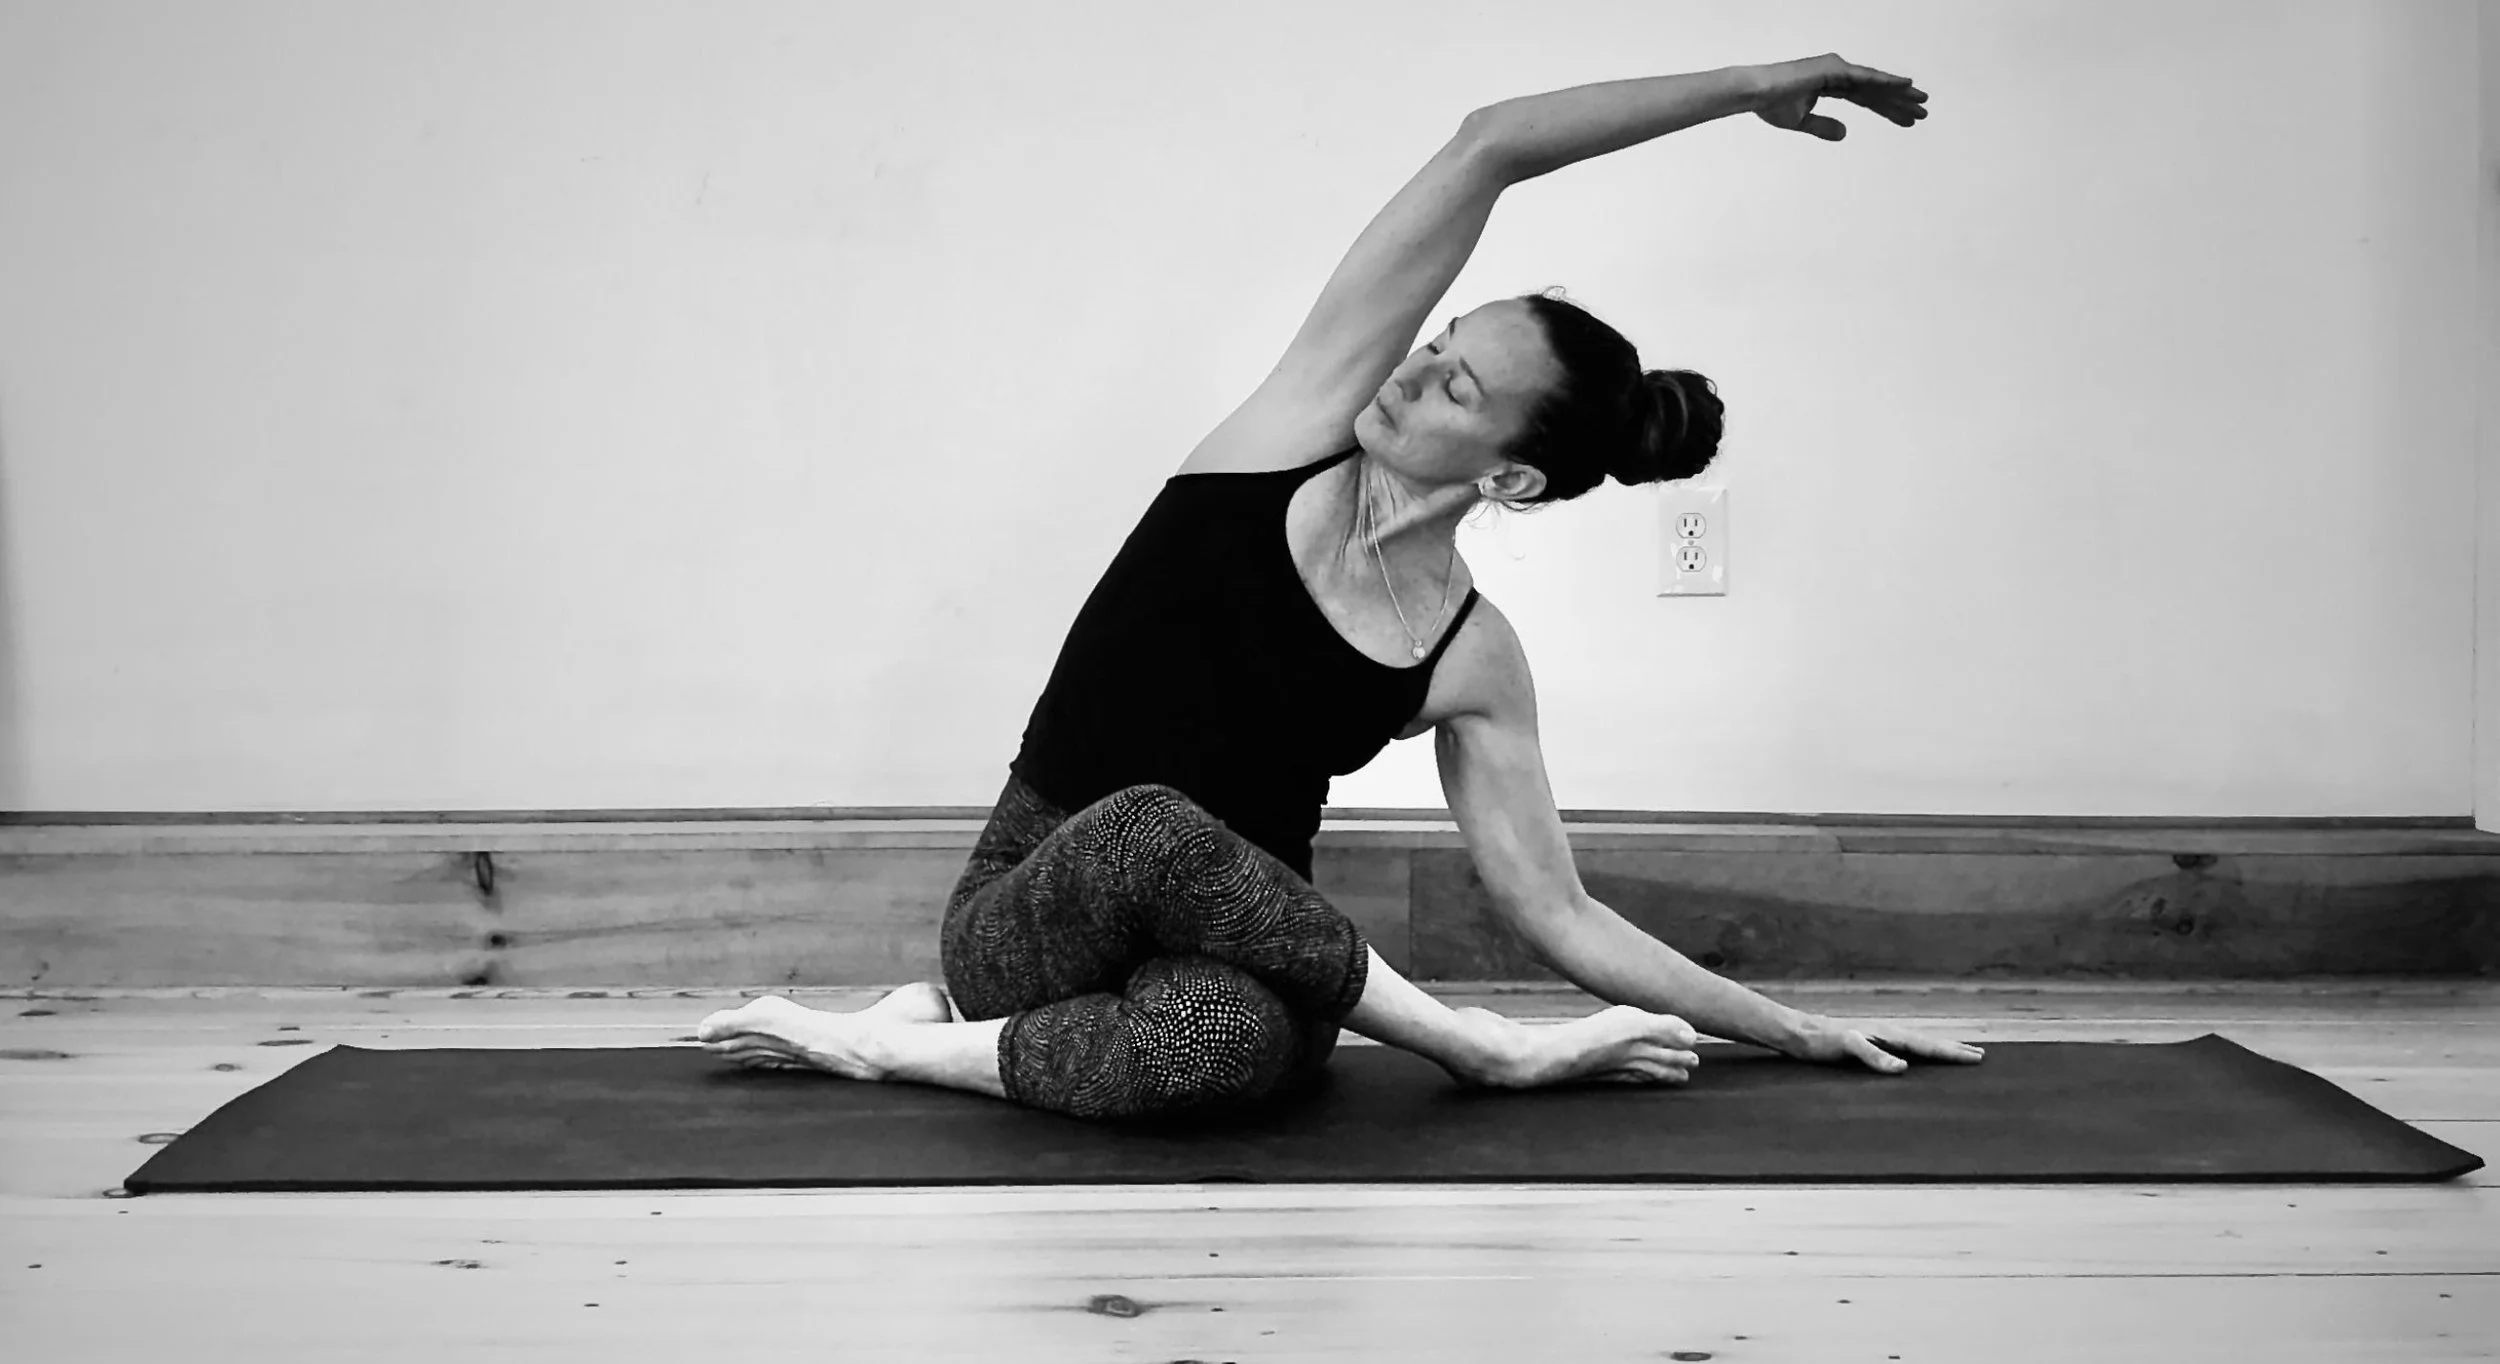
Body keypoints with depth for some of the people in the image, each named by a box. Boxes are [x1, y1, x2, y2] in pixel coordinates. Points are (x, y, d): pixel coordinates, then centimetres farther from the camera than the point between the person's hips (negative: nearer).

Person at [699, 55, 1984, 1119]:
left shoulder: (1472, 661, -4)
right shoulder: (1302, 425, -5)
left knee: (1237, 1036, -40)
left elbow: (1560, 914, 3)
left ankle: (908, 1041, -14)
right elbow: (1485, 146, -10)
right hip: (1032, 909, 0)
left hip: (1228, 947, 0)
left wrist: (1793, 1030, 3)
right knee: (1155, 826, -39)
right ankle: (1489, 1046, -18)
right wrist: (1751, 85, -6)